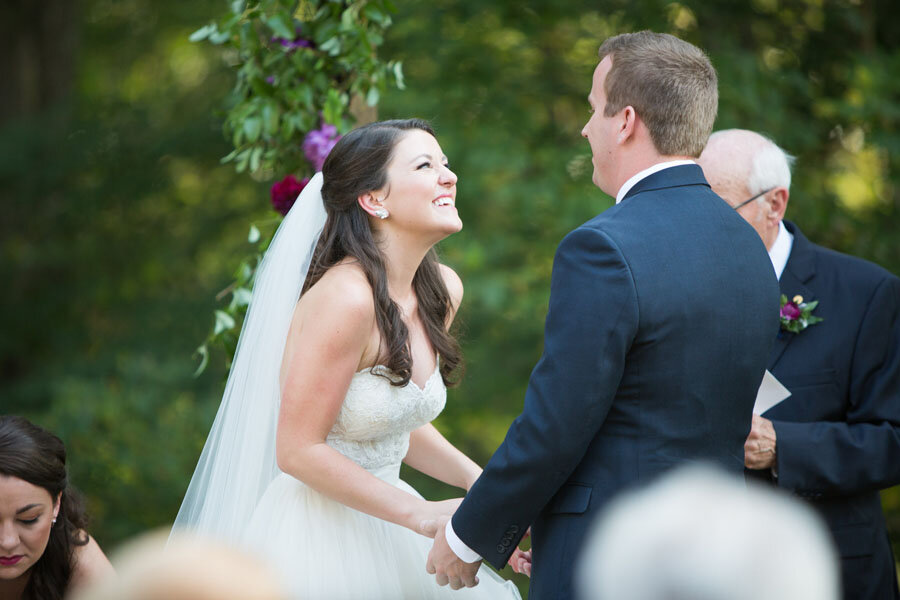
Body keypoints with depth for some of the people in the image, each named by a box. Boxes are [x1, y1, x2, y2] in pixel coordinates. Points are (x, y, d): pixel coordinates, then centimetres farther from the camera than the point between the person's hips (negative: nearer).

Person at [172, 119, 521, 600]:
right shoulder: (345, 298, -23)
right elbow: (299, 450, -21)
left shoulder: (443, 290, 1)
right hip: (315, 539, -7)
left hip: (382, 527, 7)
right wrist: (421, 515, -18)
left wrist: (479, 482, 0)